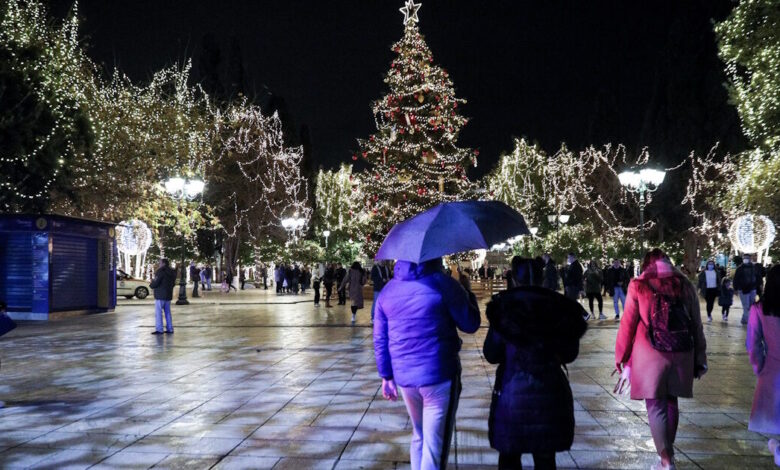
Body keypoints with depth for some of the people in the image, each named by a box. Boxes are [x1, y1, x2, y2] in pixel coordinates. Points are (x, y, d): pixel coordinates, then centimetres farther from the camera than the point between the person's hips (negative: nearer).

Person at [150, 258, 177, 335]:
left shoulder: (161, 271, -14)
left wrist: (151, 285, 2)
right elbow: (173, 283, 18)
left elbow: (156, 283, -17)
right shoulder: (171, 272, 12)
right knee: (167, 312, 13)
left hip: (160, 295, -9)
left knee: (158, 312, -5)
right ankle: (169, 329, 13)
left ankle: (159, 329, -7)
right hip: (168, 295, 9)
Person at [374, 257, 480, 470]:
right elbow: (470, 324, -3)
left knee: (419, 436, 22)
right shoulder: (443, 283, -10)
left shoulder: (388, 290, 6)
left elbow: (380, 339, 8)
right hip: (439, 375, -5)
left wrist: (386, 376, 16)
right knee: (435, 445, 0)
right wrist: (469, 297, 15)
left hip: (404, 376, 5)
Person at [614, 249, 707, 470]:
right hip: (681, 355, 4)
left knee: (656, 407, 2)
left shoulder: (638, 286, -2)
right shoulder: (685, 285, 7)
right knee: (671, 403, 18)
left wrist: (621, 358, 7)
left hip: (651, 356, -3)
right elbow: (696, 325, 9)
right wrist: (699, 359, 14)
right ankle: (668, 450, 29)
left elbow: (628, 325, -2)